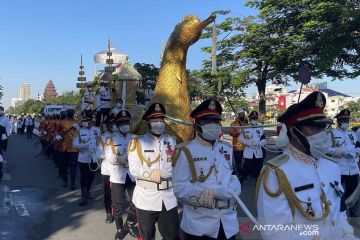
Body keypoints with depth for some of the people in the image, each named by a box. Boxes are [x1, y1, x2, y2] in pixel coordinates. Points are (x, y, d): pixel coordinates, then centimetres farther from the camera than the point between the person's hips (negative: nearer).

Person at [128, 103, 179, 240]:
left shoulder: (171, 141, 7)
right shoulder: (137, 142, -3)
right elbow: (134, 168, -12)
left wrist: (158, 173, -13)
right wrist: (153, 174, -16)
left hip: (168, 197, 3)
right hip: (146, 197, -2)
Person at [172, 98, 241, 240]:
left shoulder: (227, 149, 9)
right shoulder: (185, 151, -9)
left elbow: (235, 183, 6)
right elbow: (180, 189, -16)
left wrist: (213, 193, -16)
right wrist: (221, 192, -17)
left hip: (228, 224, 5)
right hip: (199, 225, -4)